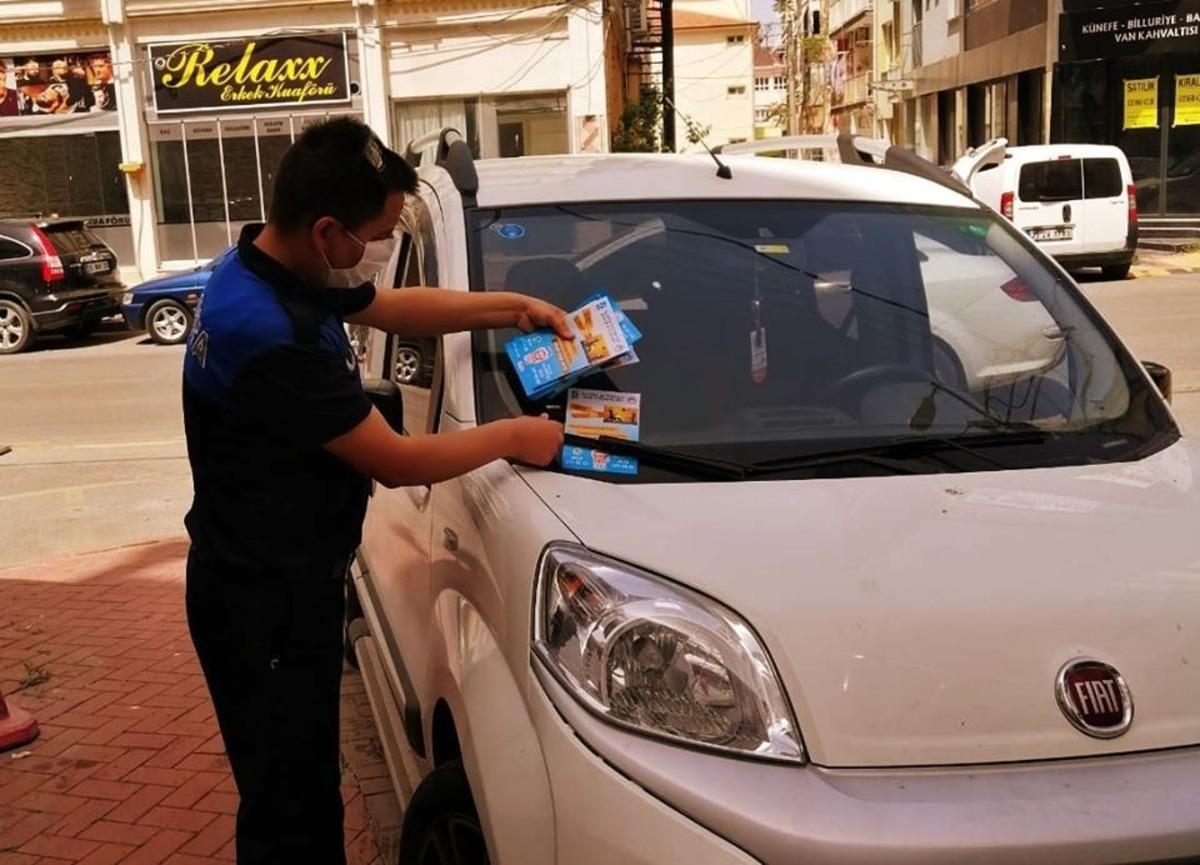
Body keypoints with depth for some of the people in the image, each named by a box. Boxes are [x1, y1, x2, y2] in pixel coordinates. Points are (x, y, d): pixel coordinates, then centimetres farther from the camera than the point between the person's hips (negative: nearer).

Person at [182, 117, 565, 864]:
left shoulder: (283, 269, 0)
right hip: (263, 602, -10)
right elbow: (399, 463, -23)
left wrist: (514, 307, 12)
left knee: (305, 788, 23)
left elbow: (393, 307, 19)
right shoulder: (269, 334, -30)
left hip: (284, 583, 10)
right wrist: (512, 436, -9)